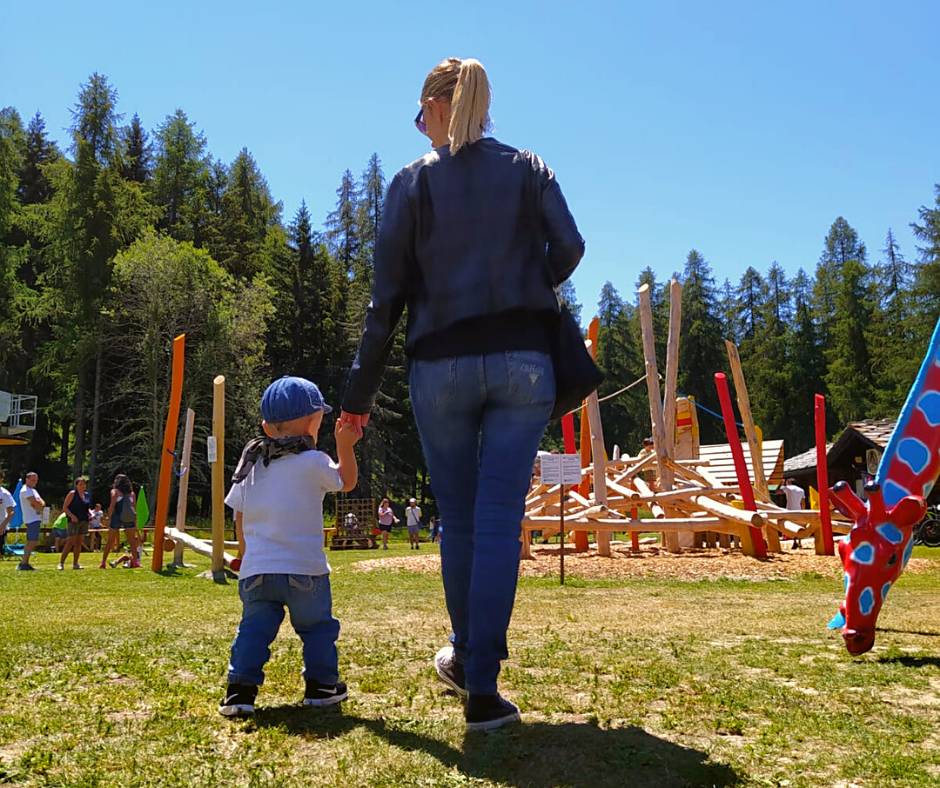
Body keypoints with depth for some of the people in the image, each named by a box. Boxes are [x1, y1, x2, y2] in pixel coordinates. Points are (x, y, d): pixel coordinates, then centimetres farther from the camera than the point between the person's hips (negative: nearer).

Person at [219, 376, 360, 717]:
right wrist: (345, 445, 17)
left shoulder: (250, 462, 9)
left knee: (254, 629, 10)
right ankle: (321, 684, 21)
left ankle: (240, 688, 0)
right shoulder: (313, 462, -8)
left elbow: (239, 518, 14)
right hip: (304, 570, -4)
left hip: (255, 571, 4)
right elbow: (347, 481, 9)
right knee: (318, 626, 14)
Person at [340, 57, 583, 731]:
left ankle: (466, 654, 30)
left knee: (459, 518, 13)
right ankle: (481, 688, -2)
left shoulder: (413, 180, 6)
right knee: (500, 519, -1)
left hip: (441, 365, 0)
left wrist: (361, 393, 5)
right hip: (523, 361, 0)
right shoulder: (529, 168, 10)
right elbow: (569, 247, -1)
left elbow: (388, 293, 2)